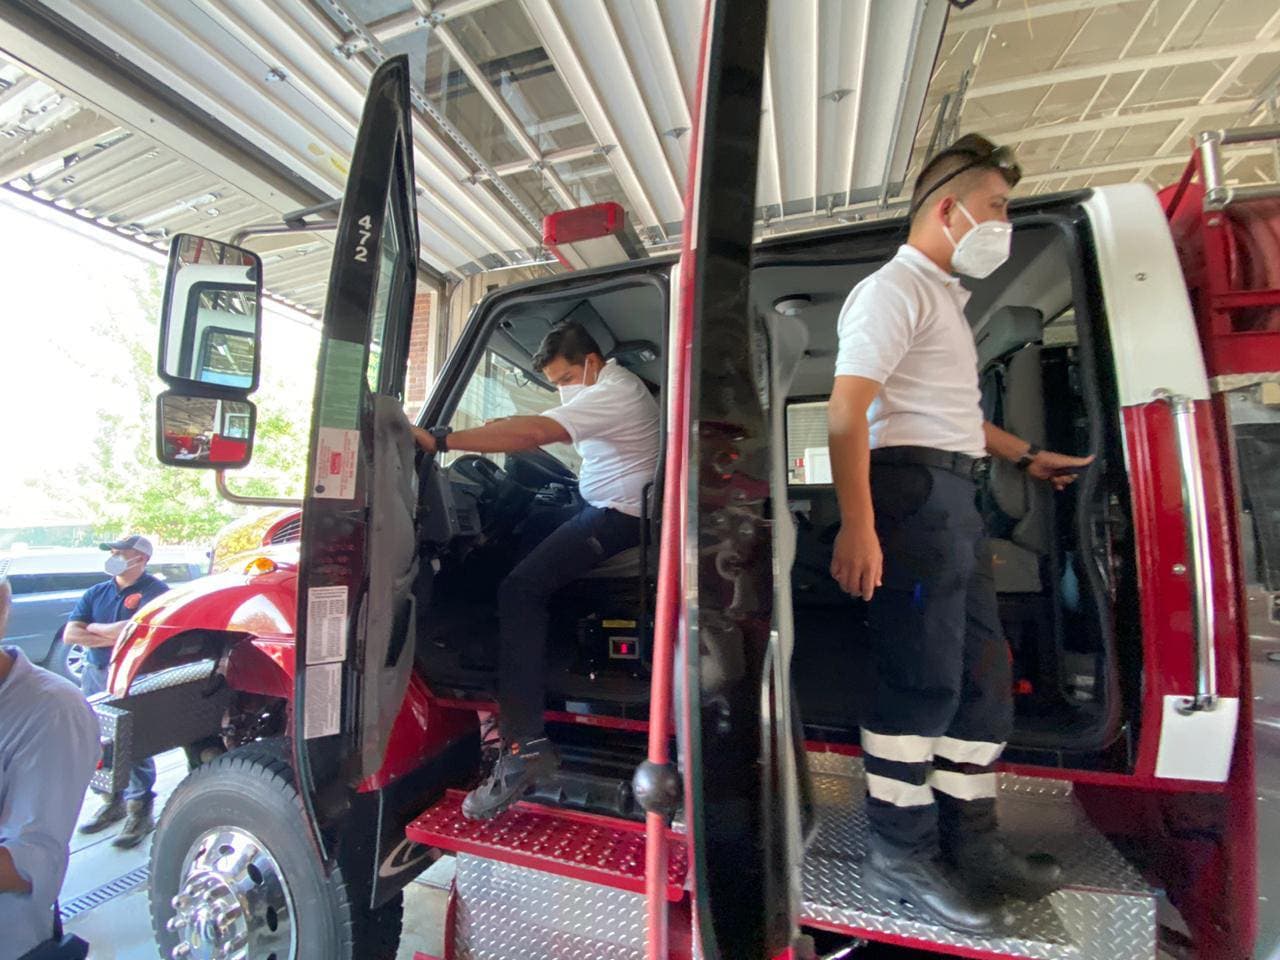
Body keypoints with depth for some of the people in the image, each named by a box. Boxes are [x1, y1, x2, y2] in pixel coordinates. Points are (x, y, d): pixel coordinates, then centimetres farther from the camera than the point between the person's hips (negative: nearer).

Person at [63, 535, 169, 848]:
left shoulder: (154, 590, -10)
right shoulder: (96, 593, 11)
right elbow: (70, 635, 4)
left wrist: (95, 628, -6)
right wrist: (114, 637, -13)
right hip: (95, 674, 7)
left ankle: (140, 812, 9)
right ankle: (112, 802, 32)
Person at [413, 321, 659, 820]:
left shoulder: (612, 394, -18)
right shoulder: (608, 385, 17)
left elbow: (535, 432, -30)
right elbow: (555, 430, 22)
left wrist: (440, 439, -32)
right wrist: (501, 430, 6)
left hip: (616, 515, -11)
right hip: (602, 505, 11)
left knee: (520, 590, -21)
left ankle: (525, 746, -20)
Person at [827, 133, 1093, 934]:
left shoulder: (946, 298, 26)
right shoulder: (896, 288, -6)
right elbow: (847, 408, -19)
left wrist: (1028, 456, 37)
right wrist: (857, 526, -27)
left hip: (955, 496, 10)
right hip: (914, 487, -10)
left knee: (981, 675, 14)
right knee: (922, 679, -6)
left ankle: (970, 843, 28)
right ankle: (903, 855, 12)